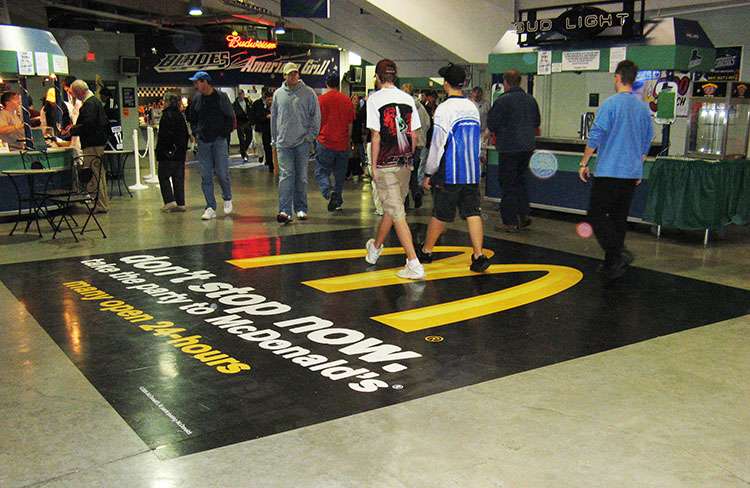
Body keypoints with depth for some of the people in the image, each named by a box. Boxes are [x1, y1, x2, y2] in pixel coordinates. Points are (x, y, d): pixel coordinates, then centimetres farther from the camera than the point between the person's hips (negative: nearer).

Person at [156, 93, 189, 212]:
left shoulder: (167, 115, -11)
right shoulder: (181, 116, 11)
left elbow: (164, 135, -16)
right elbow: (186, 134, 15)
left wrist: (160, 151, -11)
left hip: (168, 153, -7)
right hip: (180, 152, 7)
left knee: (164, 176, 1)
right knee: (179, 178, 8)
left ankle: (170, 201, -7)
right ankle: (180, 203, 7)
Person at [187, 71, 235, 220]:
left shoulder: (221, 97, -3)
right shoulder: (196, 99, 8)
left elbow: (230, 118, 1)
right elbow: (192, 119, 21)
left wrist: (225, 134, -5)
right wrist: (196, 133, 8)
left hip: (219, 141, -4)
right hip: (203, 142, 4)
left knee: (222, 173, -6)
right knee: (205, 176, 1)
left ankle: (227, 199, 21)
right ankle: (210, 208, 6)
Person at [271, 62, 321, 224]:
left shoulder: (308, 93, 2)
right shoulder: (278, 94, 9)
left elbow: (316, 116, 2)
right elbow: (274, 117, 14)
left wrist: (310, 136, -6)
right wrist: (274, 139, 12)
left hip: (302, 142, -1)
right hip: (283, 143, 1)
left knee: (301, 177, 6)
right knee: (286, 175, -8)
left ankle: (301, 208, 17)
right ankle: (285, 211, -13)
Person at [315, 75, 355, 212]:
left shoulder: (321, 99, -3)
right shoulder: (347, 100, 4)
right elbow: (350, 124, 9)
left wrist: (316, 136, 18)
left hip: (325, 142, -3)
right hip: (343, 144, 3)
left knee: (321, 171, 3)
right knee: (340, 174, 13)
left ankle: (329, 192, -22)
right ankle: (338, 200, 15)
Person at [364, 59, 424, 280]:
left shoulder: (375, 98, -7)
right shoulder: (408, 98, 7)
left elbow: (376, 136, -10)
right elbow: (413, 135, 7)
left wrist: (374, 166, -4)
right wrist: (409, 159, 17)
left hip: (386, 165, -6)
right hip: (405, 163, 6)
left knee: (397, 213, -4)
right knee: (391, 208, 20)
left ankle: (414, 263, -10)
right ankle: (375, 247, 41)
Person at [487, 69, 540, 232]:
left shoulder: (502, 100, -13)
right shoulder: (531, 99, 8)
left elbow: (491, 124, -11)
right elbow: (537, 122, 18)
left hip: (509, 147, -6)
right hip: (528, 146, 6)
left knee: (508, 184, 1)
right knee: (520, 180, 20)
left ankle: (510, 222, 2)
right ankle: (524, 215, 18)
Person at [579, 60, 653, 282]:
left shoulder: (611, 104, -10)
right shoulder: (644, 107, 10)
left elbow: (595, 136, -13)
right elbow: (647, 142, 17)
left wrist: (584, 163, -3)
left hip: (609, 172, -7)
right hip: (632, 173, 7)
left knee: (597, 214, -2)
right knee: (619, 217, 13)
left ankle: (617, 254, -18)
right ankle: (613, 265, 19)